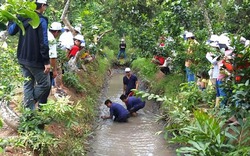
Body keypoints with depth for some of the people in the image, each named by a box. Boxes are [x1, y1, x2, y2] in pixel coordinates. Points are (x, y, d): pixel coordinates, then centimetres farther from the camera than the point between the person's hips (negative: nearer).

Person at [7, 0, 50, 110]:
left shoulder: (22, 17, 5)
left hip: (23, 58, 8)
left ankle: (28, 109, 15)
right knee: (44, 84, 5)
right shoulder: (41, 20, -16)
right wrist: (46, 61, -17)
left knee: (28, 84, 14)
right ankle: (31, 105, 5)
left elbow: (11, 31, 19)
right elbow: (43, 42, -19)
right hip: (35, 60, -8)